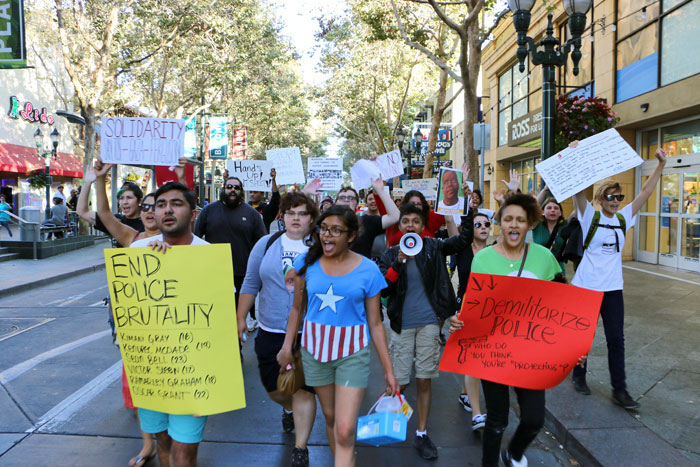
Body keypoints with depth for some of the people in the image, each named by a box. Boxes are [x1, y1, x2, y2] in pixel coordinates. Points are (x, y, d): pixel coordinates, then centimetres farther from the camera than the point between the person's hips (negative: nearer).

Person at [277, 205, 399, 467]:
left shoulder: (367, 270, -8)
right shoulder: (307, 263, -3)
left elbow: (375, 323, -4)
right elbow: (297, 308, 7)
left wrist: (388, 369, -3)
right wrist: (287, 346, 3)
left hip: (352, 353, -2)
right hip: (315, 349, 3)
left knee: (345, 432, -7)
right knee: (330, 417, 19)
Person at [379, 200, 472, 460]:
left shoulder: (432, 247, 3)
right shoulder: (391, 254, 3)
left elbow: (464, 240, -7)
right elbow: (383, 289, -8)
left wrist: (470, 210, -14)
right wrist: (399, 262, -19)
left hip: (429, 322, 0)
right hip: (402, 324, 0)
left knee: (424, 380, 6)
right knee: (399, 381, 5)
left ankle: (421, 435, 20)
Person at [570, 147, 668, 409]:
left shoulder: (624, 218, 6)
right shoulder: (590, 216, -7)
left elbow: (646, 192, 5)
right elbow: (578, 190, -19)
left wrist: (661, 165, -1)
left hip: (613, 288, 4)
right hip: (586, 286, -4)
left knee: (616, 339, 3)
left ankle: (619, 390, 10)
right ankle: (578, 376, 29)